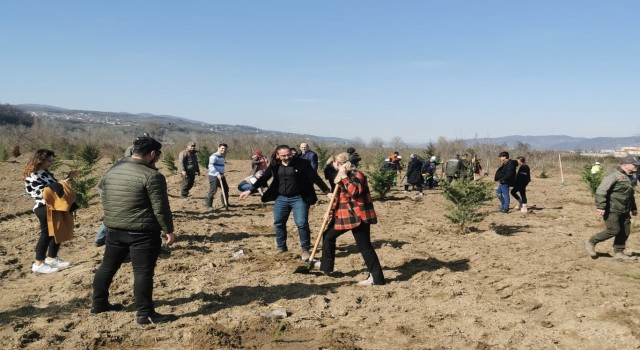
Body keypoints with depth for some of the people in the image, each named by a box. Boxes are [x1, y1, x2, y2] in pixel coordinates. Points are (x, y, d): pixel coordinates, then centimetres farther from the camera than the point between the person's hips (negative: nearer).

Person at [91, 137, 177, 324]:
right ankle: (145, 314, 1)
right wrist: (168, 230, -7)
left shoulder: (111, 171, 9)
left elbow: (105, 201, 17)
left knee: (107, 267, 19)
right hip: (142, 232, -7)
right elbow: (160, 208, -16)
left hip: (114, 229, 8)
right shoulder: (151, 176, -16)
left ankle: (98, 304, 31)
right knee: (143, 273, -3)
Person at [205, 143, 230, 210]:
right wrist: (217, 174, -31)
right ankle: (208, 205, -1)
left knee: (226, 189, 14)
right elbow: (211, 166, -24)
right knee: (213, 191, -10)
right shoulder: (214, 156, -14)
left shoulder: (222, 156, 17)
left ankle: (225, 204, 28)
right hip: (214, 176, -10)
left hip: (220, 176, 10)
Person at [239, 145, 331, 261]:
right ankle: (281, 247, 28)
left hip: (299, 198, -4)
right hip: (281, 198, 4)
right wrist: (249, 190, 7)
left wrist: (327, 191, -16)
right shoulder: (274, 166, 1)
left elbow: (315, 178, -10)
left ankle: (305, 249, 8)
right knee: (278, 223, 9)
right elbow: (263, 179, 9)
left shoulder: (302, 163, -10)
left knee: (302, 223, -9)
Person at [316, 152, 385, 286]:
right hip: (344, 215, 9)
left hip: (358, 216, -9)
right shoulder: (341, 176, 14)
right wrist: (332, 210, 16)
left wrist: (344, 177, -25)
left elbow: (354, 191, -31)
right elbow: (340, 196, 23)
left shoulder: (357, 175, -14)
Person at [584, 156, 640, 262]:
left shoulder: (630, 178, 16)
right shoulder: (614, 176, -14)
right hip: (612, 210, -9)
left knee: (625, 232, 6)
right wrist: (600, 206, -26)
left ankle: (619, 253, 17)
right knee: (613, 230, -11)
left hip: (624, 212, 9)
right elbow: (601, 191, -21)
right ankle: (591, 242, 5)